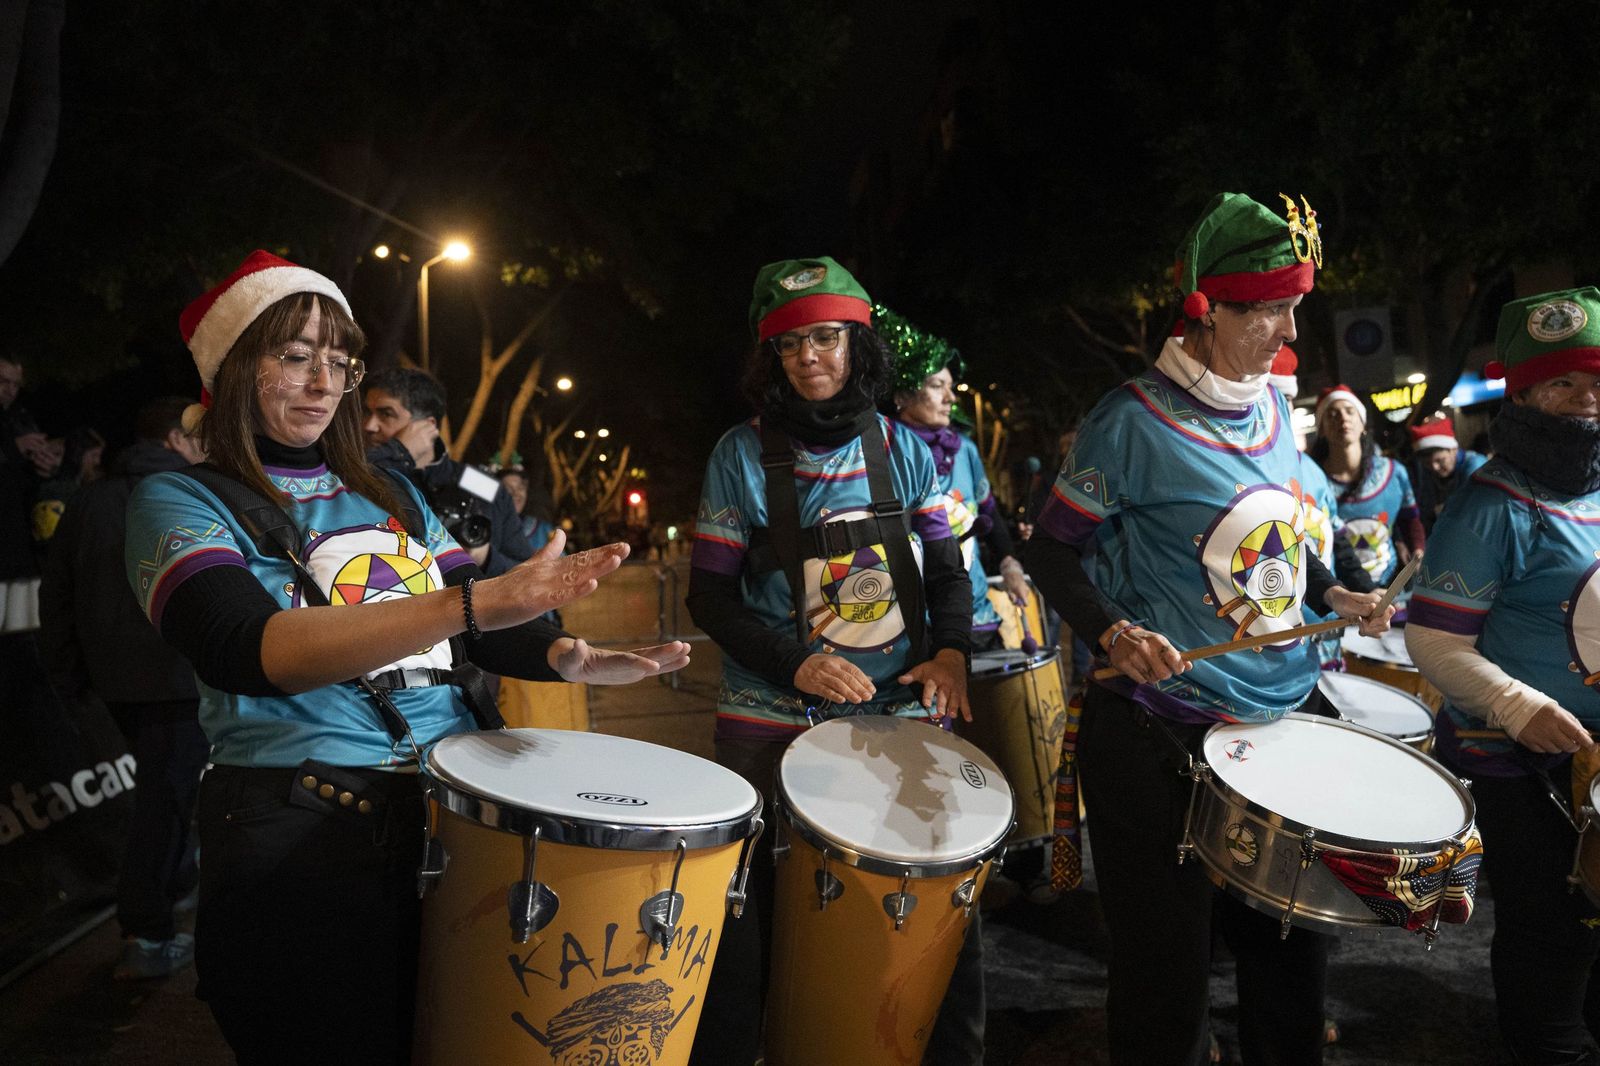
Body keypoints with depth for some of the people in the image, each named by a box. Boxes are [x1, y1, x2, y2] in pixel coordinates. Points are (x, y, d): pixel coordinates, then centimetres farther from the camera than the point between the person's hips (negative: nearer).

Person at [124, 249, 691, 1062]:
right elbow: (244, 650, -23)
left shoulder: (392, 496, 14)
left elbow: (479, 632, 12)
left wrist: (571, 659, -12)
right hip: (297, 832, -5)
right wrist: (471, 603, -34)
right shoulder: (179, 503, -4)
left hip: (455, 804, 6)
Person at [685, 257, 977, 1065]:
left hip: (900, 708, 2)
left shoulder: (901, 450, 4)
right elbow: (709, 596, -3)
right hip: (774, 720, -2)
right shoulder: (743, 455, -4)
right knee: (747, 909, 6)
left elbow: (947, 568, 11)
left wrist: (951, 649, -9)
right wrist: (798, 664, -17)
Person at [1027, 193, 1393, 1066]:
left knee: (1291, 950, 18)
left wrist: (1332, 593, 5)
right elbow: (1052, 551, -9)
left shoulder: (1273, 406, 8)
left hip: (1289, 716, 7)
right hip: (1165, 736, -7)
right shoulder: (1134, 422, -14)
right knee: (1170, 967, 5)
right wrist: (1113, 634, -24)